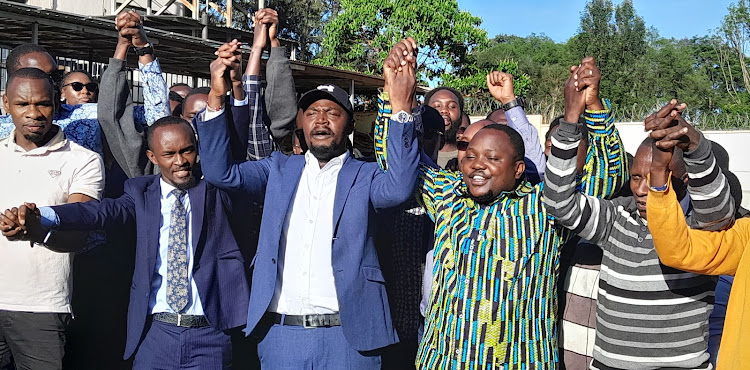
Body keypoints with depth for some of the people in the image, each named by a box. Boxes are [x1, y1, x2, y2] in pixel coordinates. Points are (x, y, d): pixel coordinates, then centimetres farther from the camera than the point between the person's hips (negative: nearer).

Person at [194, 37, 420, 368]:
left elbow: (400, 187, -20)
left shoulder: (364, 176, 1)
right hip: (280, 334, 3)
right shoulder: (280, 169, 10)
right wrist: (216, 97, -13)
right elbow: (220, 172, -2)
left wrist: (401, 106, -29)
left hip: (347, 336, -2)